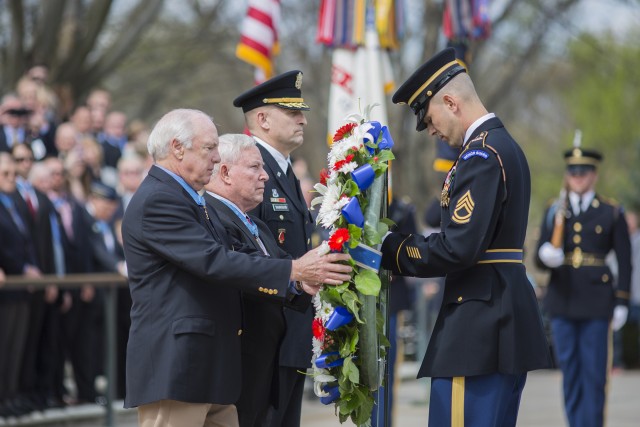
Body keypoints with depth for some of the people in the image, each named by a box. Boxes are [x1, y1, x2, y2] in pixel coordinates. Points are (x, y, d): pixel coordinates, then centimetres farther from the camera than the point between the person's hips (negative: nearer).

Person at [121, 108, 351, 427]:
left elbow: (228, 267, 14)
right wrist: (294, 270, -19)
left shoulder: (190, 199, 19)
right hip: (173, 368, -10)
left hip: (210, 370, 10)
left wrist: (295, 282, 1)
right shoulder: (157, 201, -14)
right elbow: (215, 262, -21)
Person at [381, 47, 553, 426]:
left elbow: (458, 248, -23)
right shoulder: (505, 145, 17)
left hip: (479, 327, -11)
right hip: (507, 319, 11)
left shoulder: (481, 154, -15)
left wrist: (394, 252, -9)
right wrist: (402, 245, 9)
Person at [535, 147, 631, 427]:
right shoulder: (555, 212, 9)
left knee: (594, 371, -2)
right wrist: (547, 256, -20)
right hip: (562, 300, 2)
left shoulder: (612, 213, 4)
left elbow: (624, 261, 3)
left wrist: (621, 302, -3)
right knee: (569, 370, 5)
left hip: (596, 302, -2)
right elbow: (540, 258, 4)